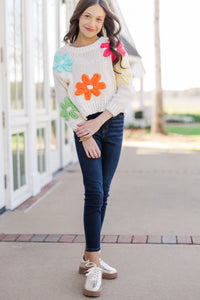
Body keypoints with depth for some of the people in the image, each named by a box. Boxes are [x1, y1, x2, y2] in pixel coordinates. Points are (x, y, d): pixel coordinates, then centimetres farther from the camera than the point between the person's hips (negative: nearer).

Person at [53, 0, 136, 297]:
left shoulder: (112, 47, 2)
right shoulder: (62, 55, 3)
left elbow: (127, 90, -2)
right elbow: (64, 100, 2)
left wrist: (98, 122, -10)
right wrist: (84, 135, -7)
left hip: (112, 123, 2)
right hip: (84, 127, -2)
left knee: (102, 194, 5)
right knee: (94, 192, -10)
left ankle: (89, 257, 17)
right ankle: (94, 265, -3)